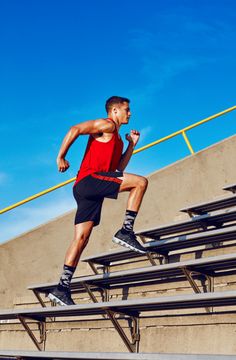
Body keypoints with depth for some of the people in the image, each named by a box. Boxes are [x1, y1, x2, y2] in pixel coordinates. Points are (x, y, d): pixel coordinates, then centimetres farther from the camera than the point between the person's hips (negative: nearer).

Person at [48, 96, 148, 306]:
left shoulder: (116, 139, 31)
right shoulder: (107, 125, 3)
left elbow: (118, 168, 26)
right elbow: (75, 130, -9)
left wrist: (132, 145, 25)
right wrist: (61, 157, -12)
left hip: (90, 192, 9)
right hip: (89, 180, -9)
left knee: (81, 238, 2)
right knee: (140, 182, -15)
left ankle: (63, 288, 0)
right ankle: (126, 231, -15)